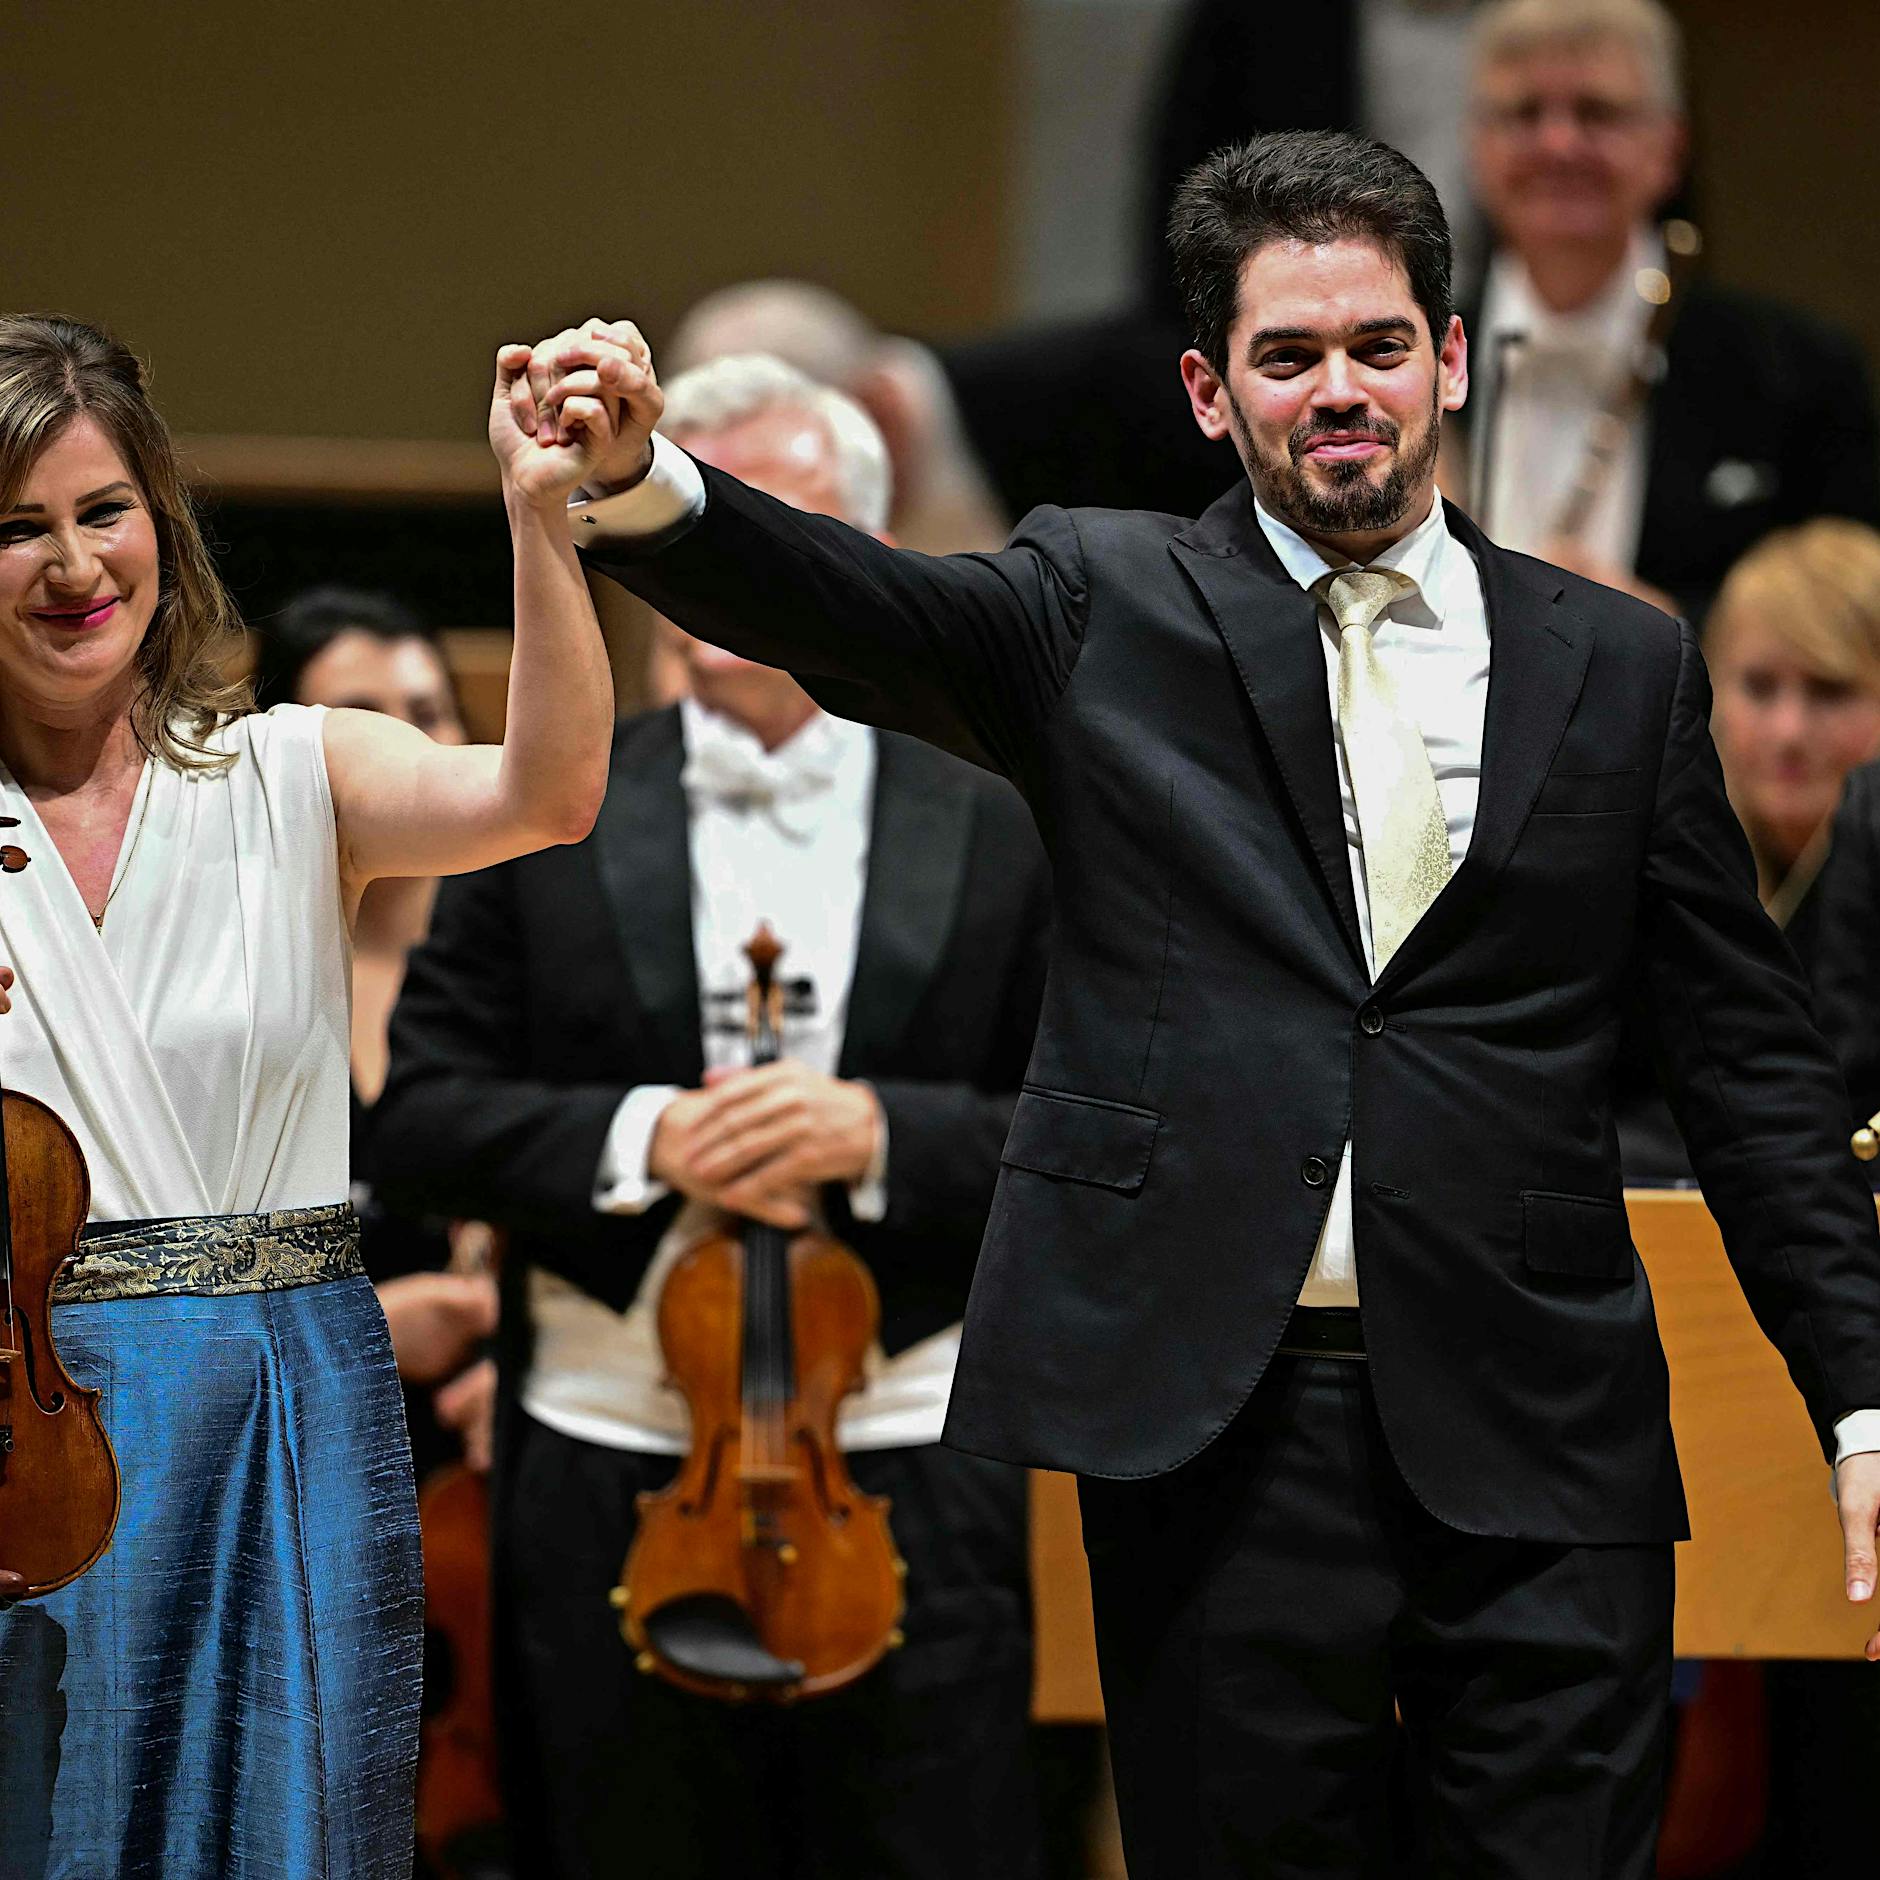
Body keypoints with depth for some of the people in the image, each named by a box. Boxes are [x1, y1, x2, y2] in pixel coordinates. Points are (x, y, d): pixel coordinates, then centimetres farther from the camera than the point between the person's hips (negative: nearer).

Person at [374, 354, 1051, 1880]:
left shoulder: (998, 832, 5)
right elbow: (427, 1111, 3)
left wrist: (882, 1131, -15)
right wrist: (644, 1141, -13)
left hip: (916, 1483, -1)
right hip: (610, 1481, 1)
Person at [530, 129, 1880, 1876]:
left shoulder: (1619, 665, 10)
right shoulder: (1108, 609, 6)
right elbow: (856, 610, -14)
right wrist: (646, 489, -36)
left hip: (1536, 1450, 1)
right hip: (1213, 1425, -1)